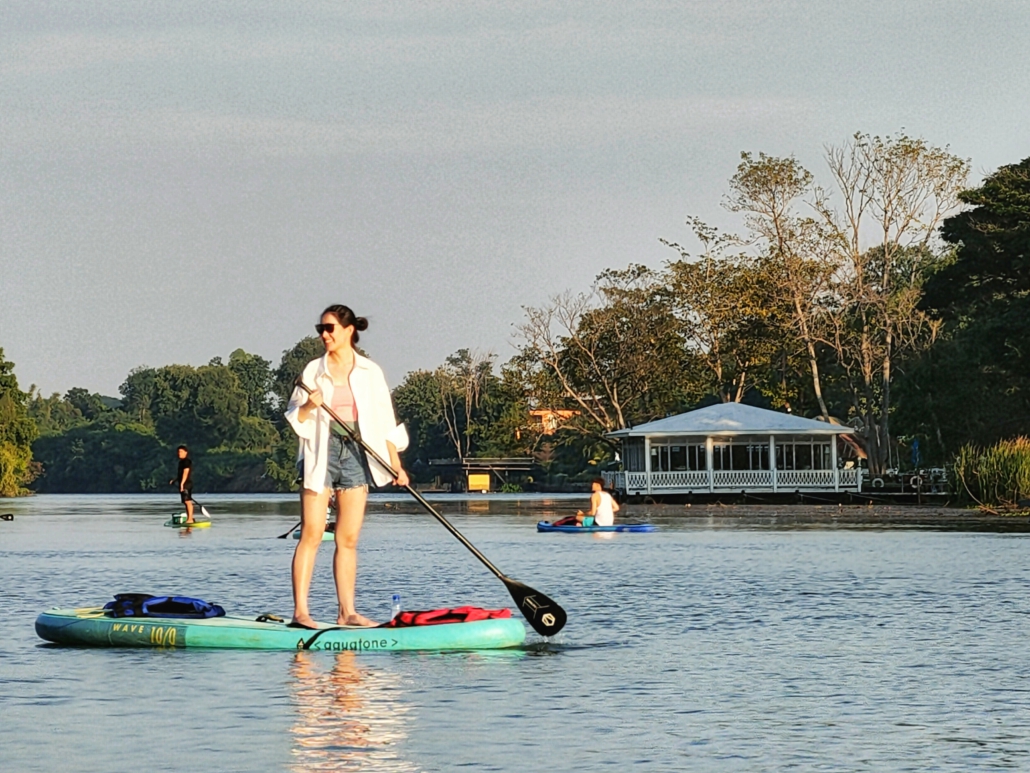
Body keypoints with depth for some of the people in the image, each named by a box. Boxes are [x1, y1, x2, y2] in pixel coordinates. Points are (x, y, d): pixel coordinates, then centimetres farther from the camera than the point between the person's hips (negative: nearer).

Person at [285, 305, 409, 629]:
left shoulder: (370, 372, 8)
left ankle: (347, 612, 7)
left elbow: (384, 421, 10)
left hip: (356, 454, 2)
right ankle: (300, 611, -13)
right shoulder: (313, 370, 5)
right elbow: (294, 419, 6)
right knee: (311, 534, -9)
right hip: (321, 452, -2)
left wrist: (395, 463, 6)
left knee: (349, 539, 4)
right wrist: (308, 407, -16)